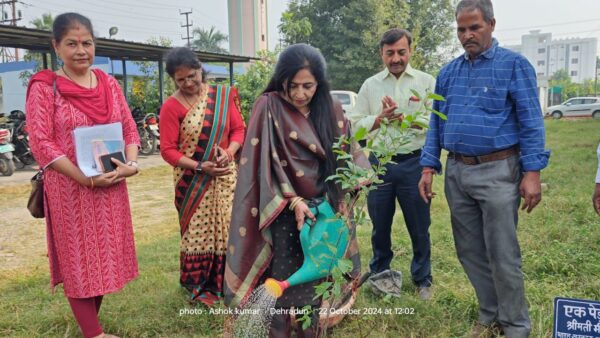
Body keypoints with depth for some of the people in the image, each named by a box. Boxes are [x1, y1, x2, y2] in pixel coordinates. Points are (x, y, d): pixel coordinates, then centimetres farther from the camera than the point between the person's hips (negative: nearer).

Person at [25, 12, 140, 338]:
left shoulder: (109, 83, 7)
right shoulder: (44, 86, -7)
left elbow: (129, 128, 8)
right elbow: (41, 143, -12)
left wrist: (130, 164, -10)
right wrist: (85, 179, -19)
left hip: (111, 187, 5)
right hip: (69, 188, -5)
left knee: (105, 255, 13)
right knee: (78, 259, 6)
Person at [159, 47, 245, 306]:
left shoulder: (222, 96, 2)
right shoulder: (171, 106, -7)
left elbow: (238, 128, 5)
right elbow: (168, 150, -8)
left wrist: (229, 152, -14)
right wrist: (201, 166, -18)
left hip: (225, 176, 3)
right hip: (192, 181, -2)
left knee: (228, 228, 6)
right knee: (197, 231, 6)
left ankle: (227, 282, 25)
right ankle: (200, 285, 26)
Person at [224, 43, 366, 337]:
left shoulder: (330, 110, 4)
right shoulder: (268, 107, -7)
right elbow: (263, 163, -12)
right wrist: (292, 201, -19)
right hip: (282, 213, -3)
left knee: (315, 279, 13)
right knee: (281, 280, 5)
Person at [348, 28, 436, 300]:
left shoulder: (427, 82, 2)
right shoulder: (370, 85, 8)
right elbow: (355, 125, 4)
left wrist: (402, 116, -14)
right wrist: (380, 117, -11)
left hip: (414, 162, -2)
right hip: (379, 163, 2)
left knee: (419, 227, 9)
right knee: (380, 226, 14)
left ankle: (422, 280, 28)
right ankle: (379, 276, 32)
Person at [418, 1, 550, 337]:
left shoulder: (514, 64, -2)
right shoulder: (448, 72, 12)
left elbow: (531, 122, -6)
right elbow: (437, 123, 13)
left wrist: (532, 172, -14)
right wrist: (429, 167, 6)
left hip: (497, 172, -5)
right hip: (457, 173, 5)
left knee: (502, 255, 1)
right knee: (470, 251, 13)